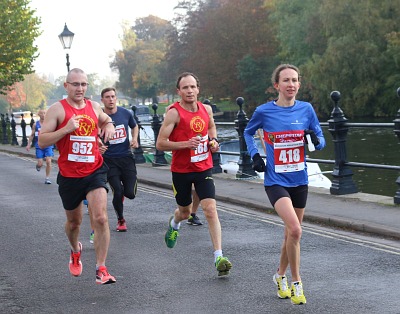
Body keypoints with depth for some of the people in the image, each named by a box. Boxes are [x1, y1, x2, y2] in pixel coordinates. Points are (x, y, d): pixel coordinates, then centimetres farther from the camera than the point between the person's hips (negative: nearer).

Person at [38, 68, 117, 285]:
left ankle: (101, 269, -11)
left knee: (100, 218, -16)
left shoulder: (94, 107, 6)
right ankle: (75, 251, 49)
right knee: (74, 221, 16)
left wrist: (109, 126, 5)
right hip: (69, 175, -1)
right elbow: (42, 141, -12)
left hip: (95, 171, 1)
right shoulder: (57, 109, -7)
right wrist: (66, 129, -24)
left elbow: (106, 120, 29)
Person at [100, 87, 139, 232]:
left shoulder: (126, 113, 0)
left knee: (130, 193, -4)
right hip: (109, 160, -2)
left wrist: (134, 139, 1)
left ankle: (123, 189, 35)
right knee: (118, 193, -8)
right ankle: (121, 220, 18)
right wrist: (98, 148, -20)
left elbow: (134, 126, 20)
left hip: (126, 157, 2)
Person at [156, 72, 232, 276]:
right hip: (181, 170, -2)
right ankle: (174, 223, 54)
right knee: (185, 212, 16)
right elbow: (160, 144, -16)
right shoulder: (174, 113, -14)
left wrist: (213, 141, 4)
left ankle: (218, 257, -15)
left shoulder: (206, 109, 1)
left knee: (210, 209, -13)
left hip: (204, 168, 2)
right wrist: (186, 144, -26)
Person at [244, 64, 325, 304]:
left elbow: (321, 142, 5)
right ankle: (296, 283, -5)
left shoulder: (306, 109, -2)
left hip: (300, 181, 4)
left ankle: (281, 276, 38)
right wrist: (255, 155, -1)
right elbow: (248, 133, 13)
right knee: (295, 230, -21)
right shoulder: (264, 111, -7)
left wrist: (315, 140, -17)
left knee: (292, 233, 15)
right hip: (276, 181, -4)